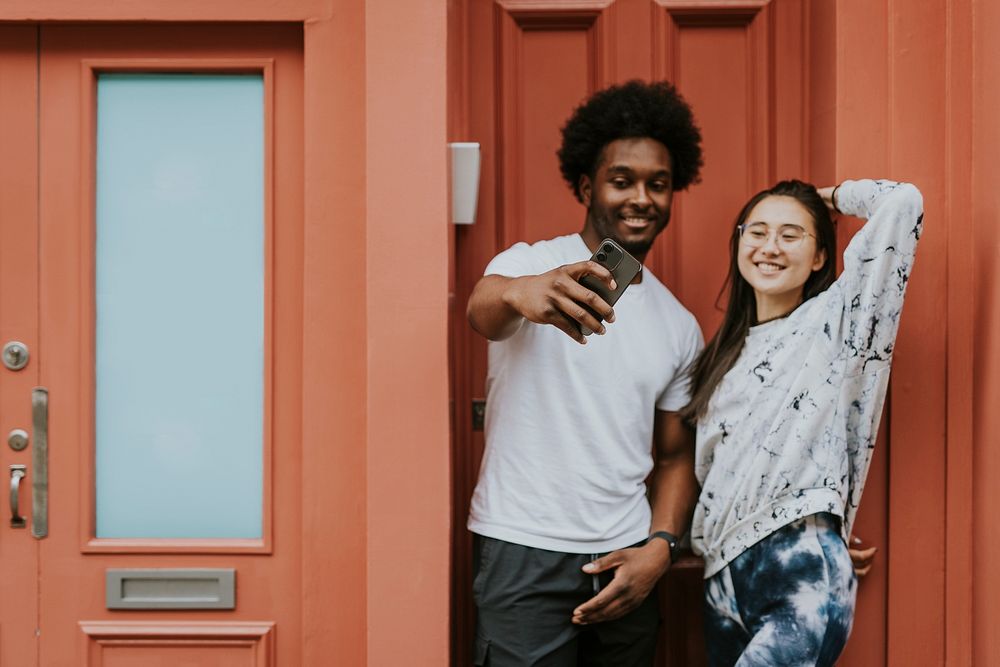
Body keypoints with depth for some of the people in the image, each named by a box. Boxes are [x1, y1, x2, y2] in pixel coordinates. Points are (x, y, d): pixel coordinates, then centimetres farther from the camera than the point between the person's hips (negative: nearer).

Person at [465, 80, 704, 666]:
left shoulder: (680, 326, 11)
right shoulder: (531, 264, -3)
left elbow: (676, 454, 16)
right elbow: (483, 310, -26)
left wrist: (660, 548, -1)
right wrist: (518, 294, -50)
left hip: (624, 562, 5)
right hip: (525, 553, -4)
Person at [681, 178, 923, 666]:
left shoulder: (833, 320, -1)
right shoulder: (728, 351, 17)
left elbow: (903, 203, -9)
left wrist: (832, 196, 7)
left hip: (804, 576, -6)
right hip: (723, 577, 7)